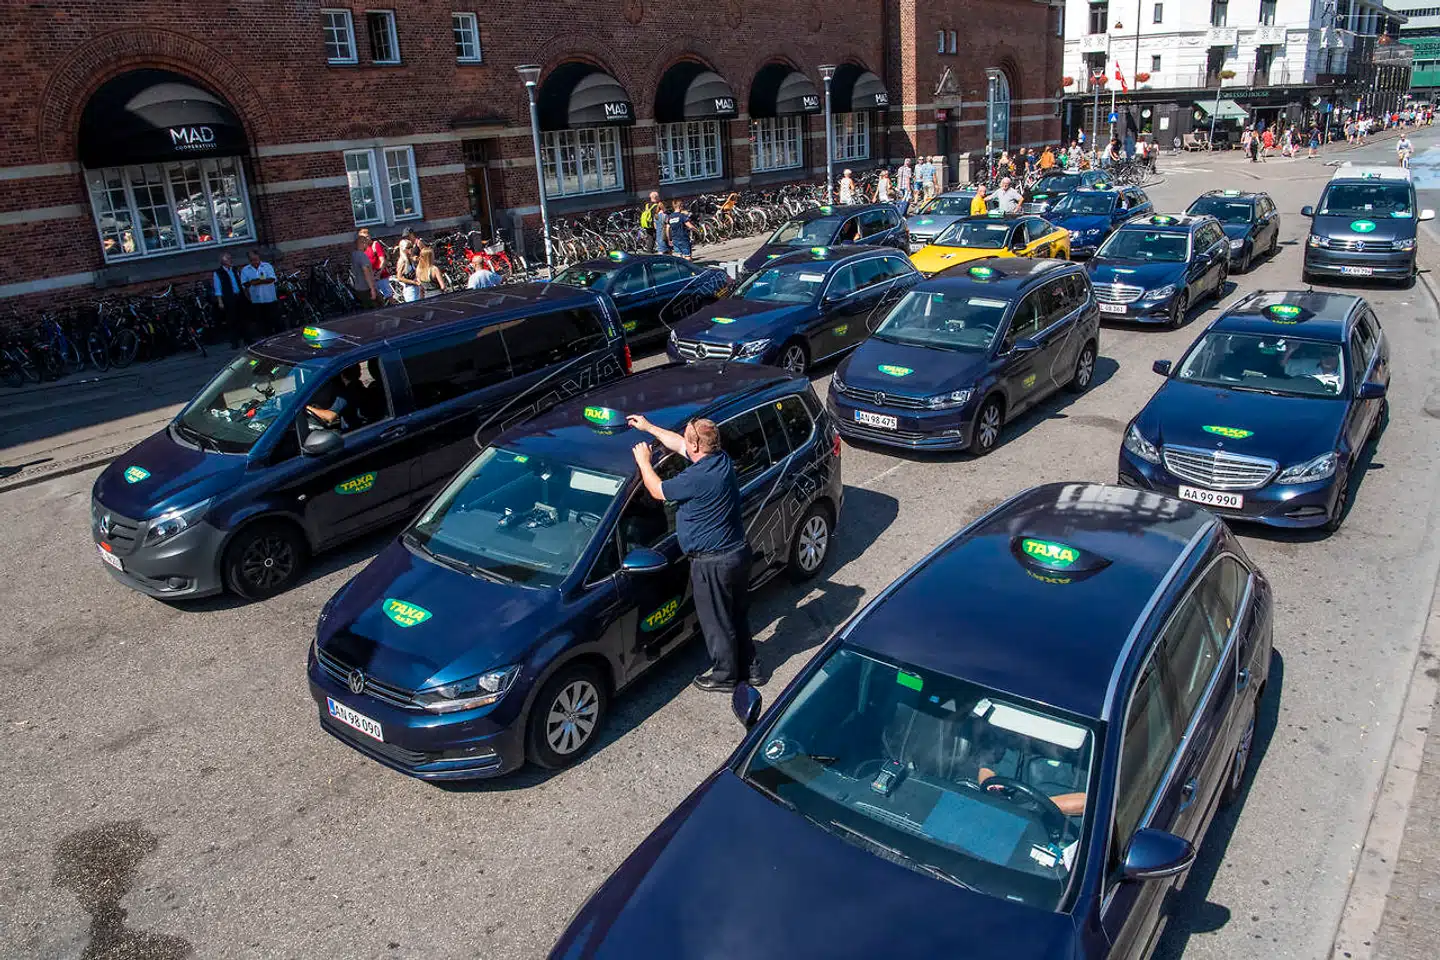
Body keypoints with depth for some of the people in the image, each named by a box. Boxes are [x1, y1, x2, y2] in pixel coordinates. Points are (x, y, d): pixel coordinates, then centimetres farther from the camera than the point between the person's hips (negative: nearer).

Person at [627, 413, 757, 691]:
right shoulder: (722, 460, -1)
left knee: (716, 622, 10)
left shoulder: (696, 478, -27)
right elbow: (678, 444, 15)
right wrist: (648, 427, 23)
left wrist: (643, 461, 4)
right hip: (739, 552, 9)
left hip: (712, 563, -8)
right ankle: (748, 666, 37)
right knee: (738, 614, 23)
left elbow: (657, 491, -11)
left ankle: (724, 676, 27)